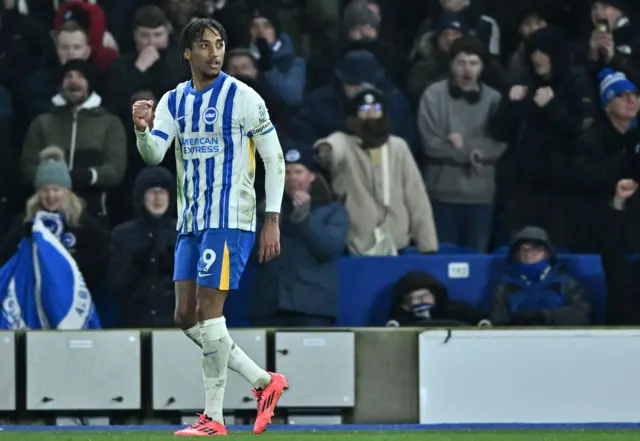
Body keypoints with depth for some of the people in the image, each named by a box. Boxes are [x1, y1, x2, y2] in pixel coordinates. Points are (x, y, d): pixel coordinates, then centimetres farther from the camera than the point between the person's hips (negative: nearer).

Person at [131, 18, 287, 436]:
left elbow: (275, 159, -4)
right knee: (187, 316, 4)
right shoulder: (174, 101, 9)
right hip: (191, 222, 7)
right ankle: (264, 382, 15)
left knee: (208, 311, -11)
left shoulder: (243, 98, -7)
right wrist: (143, 129, -24)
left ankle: (214, 417, -4)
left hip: (230, 220, -7)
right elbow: (154, 155, -1)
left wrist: (272, 221, -9)